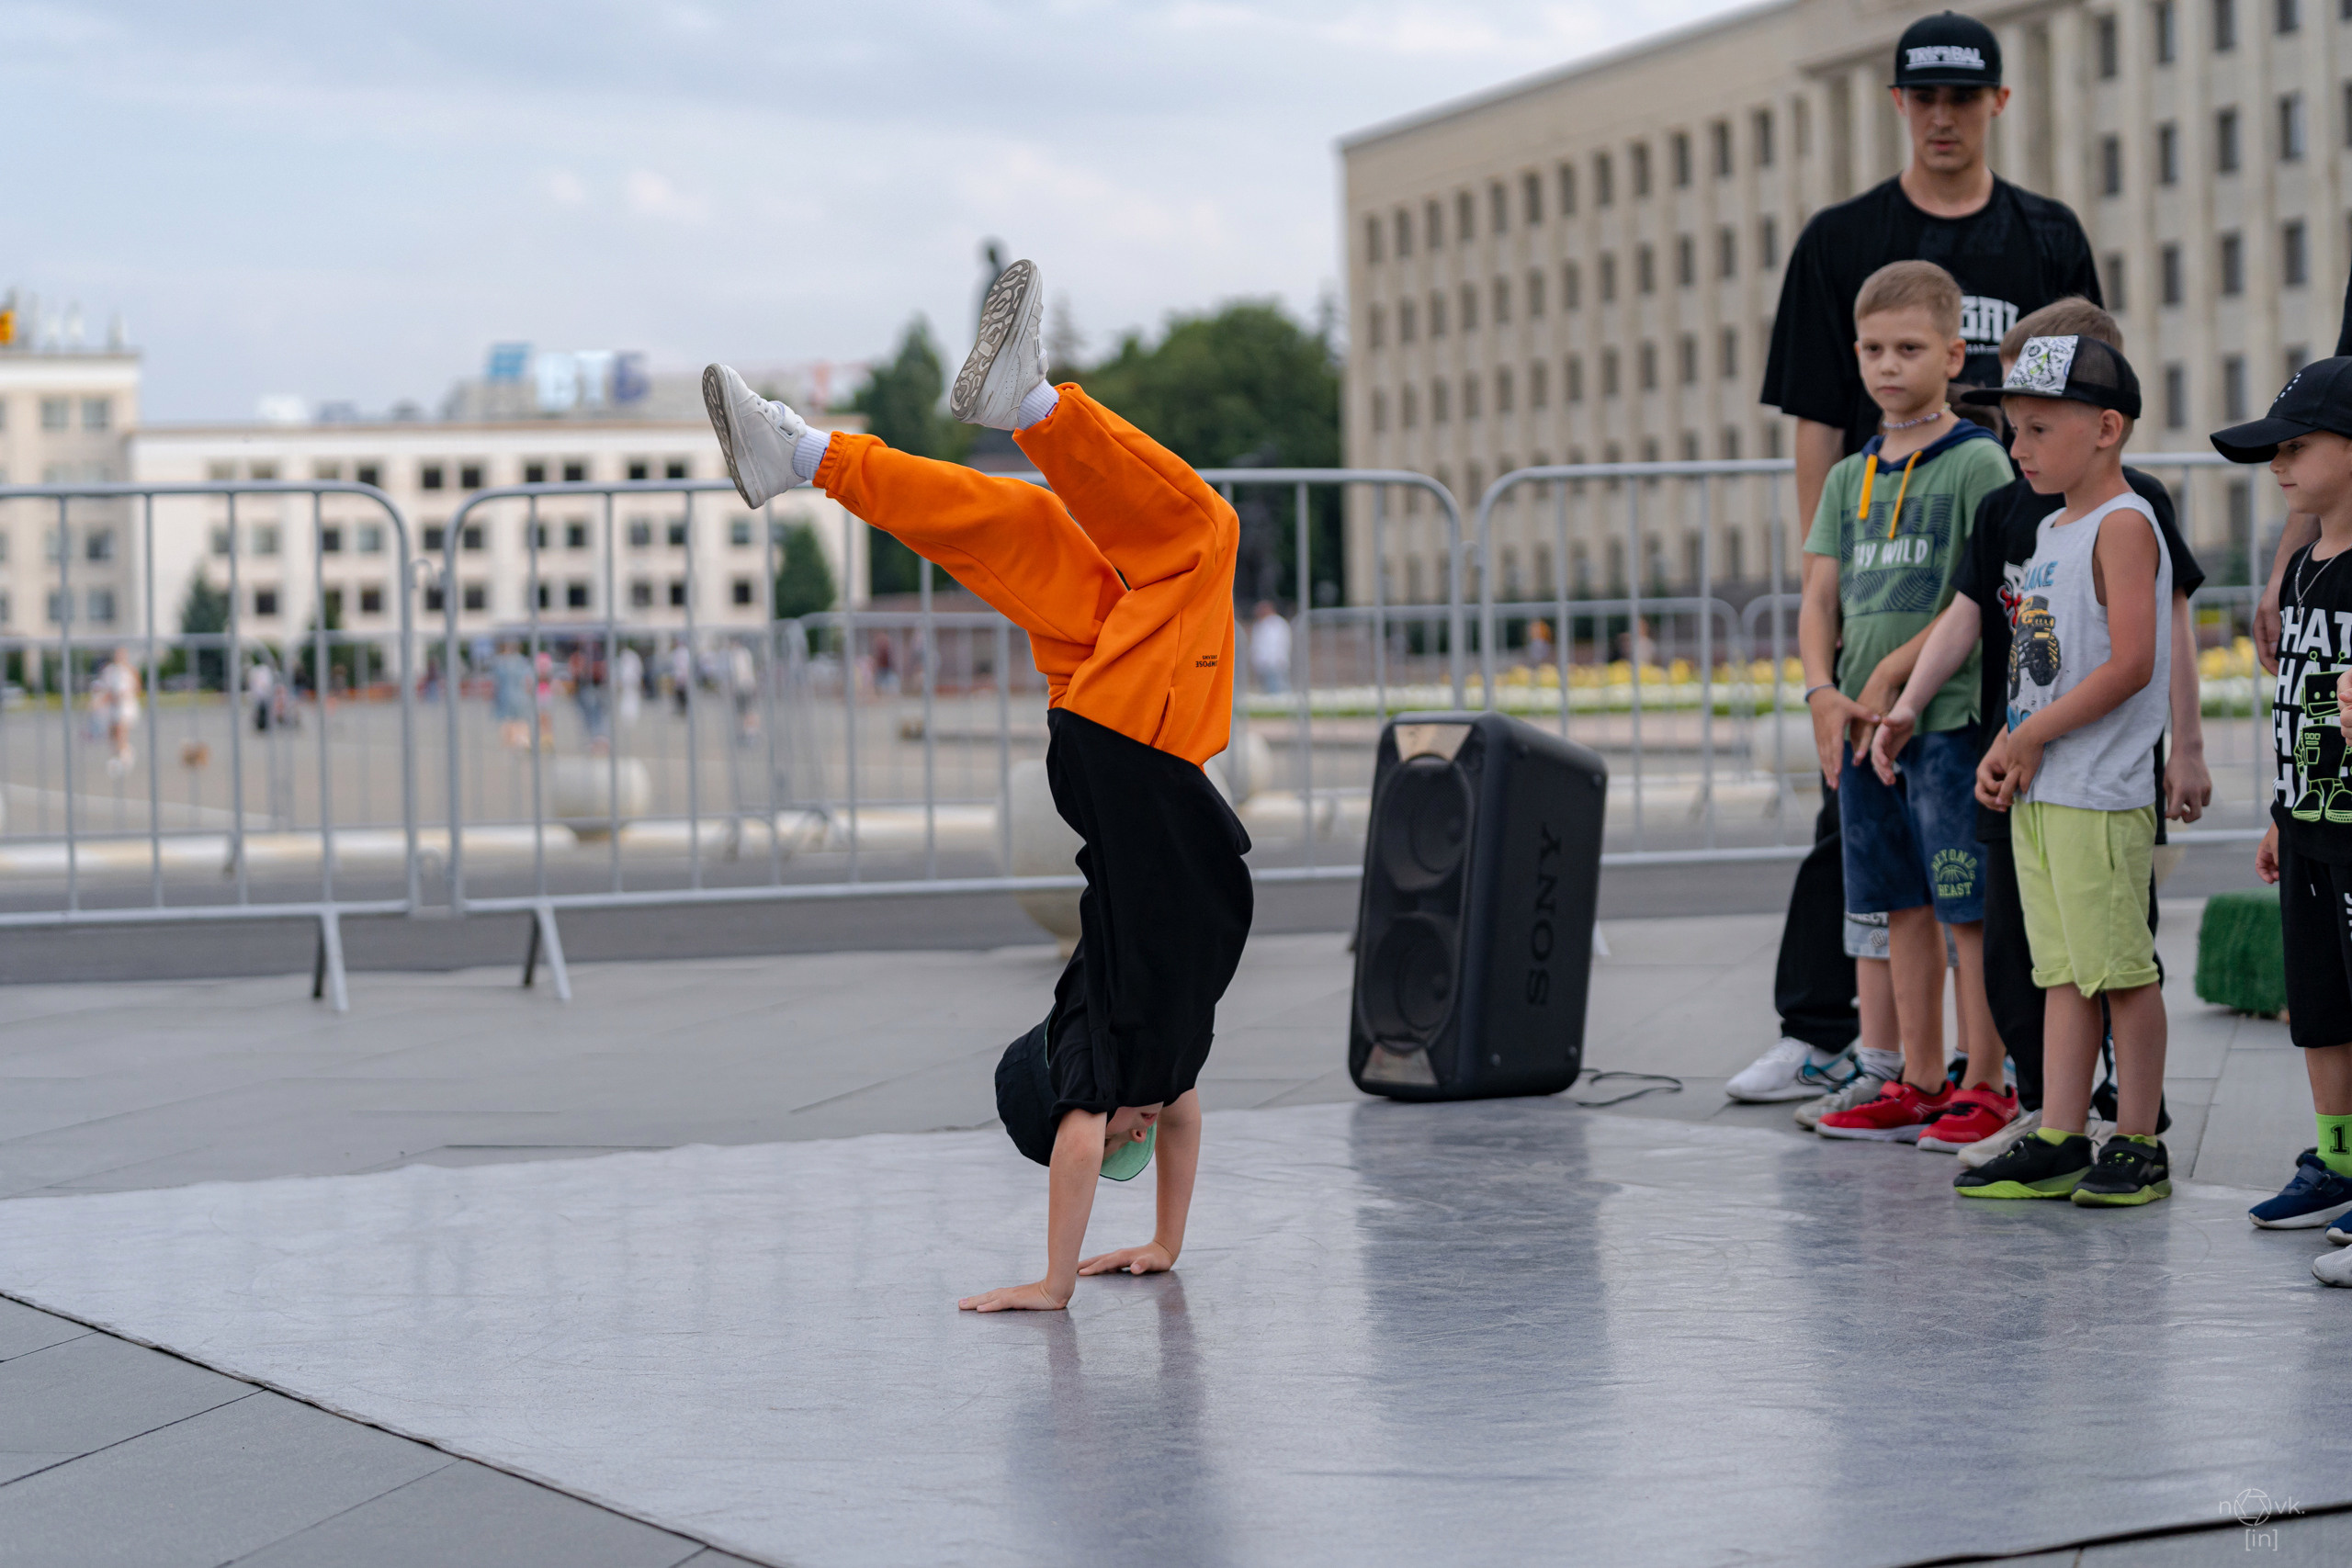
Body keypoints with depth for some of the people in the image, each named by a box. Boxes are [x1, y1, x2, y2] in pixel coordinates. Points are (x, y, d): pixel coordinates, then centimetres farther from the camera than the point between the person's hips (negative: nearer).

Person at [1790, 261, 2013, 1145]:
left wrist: (1891, 676, -14)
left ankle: (1984, 1085, 2)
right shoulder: (1850, 477, 14)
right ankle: (1918, 1083, 18)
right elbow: (1820, 598, 11)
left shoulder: (1978, 464, -6)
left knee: (1969, 906, -4)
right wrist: (1825, 693, -5)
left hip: (1950, 715, -7)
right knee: (1904, 906, 12)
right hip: (1861, 721, 7)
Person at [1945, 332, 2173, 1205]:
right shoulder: (2053, 529, 17)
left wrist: (2032, 737, -14)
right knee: (2062, 970, 10)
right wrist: (2006, 753, 6)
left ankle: (2138, 1144, 4)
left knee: (2121, 969, -2)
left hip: (2101, 794, -9)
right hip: (2038, 792, 9)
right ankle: (2059, 1143, 13)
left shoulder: (2123, 525, -10)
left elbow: (2130, 664, -19)